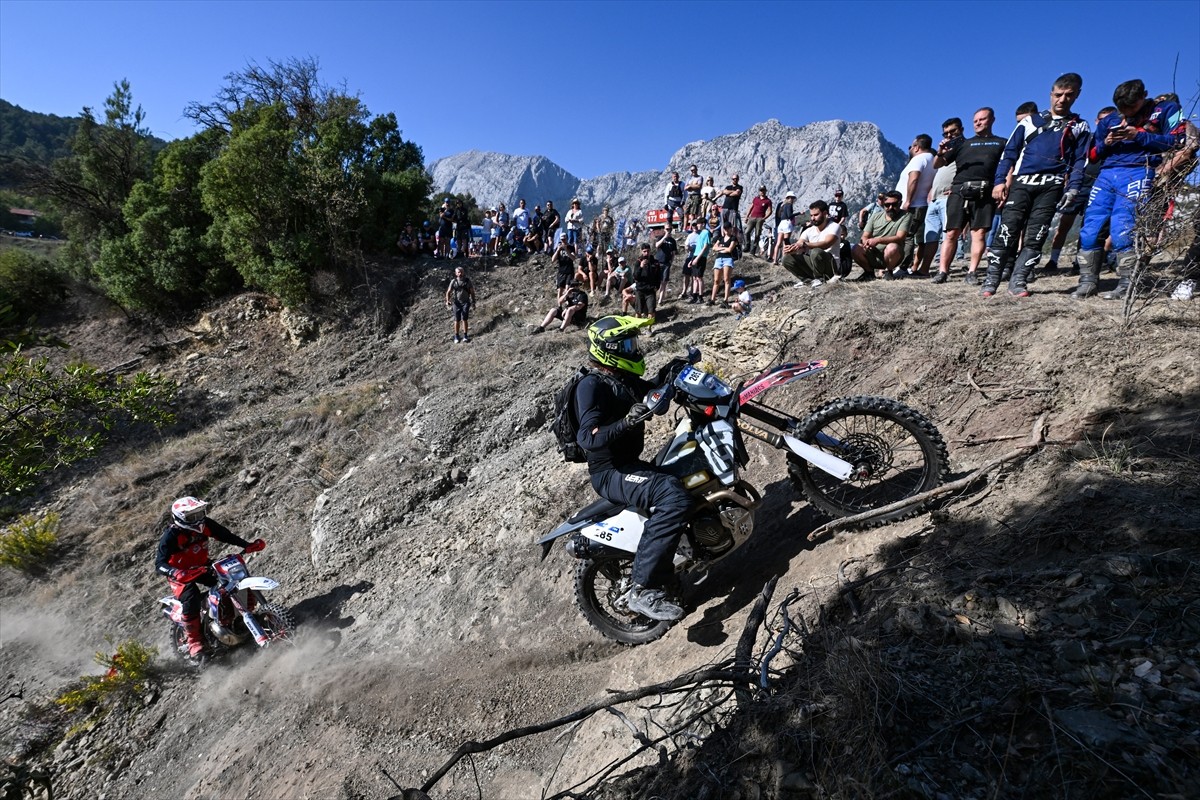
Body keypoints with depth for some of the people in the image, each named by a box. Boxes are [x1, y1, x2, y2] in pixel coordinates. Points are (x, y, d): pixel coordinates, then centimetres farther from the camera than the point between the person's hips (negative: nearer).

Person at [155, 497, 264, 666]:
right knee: (191, 598, -32)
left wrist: (248, 545, -19)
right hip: (180, 575, -5)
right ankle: (195, 648, -23)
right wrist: (176, 573, -51)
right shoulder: (171, 536, -25)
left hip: (202, 567, 5)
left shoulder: (205, 524, -12)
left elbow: (226, 535, -6)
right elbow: (159, 563, -31)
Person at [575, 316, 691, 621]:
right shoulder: (592, 386, -17)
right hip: (611, 472, -10)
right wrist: (627, 422, -40)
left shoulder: (623, 379, 9)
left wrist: (667, 376, 6)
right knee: (674, 496, -32)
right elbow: (588, 438, -27)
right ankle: (643, 589, -23)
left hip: (631, 462, 10)